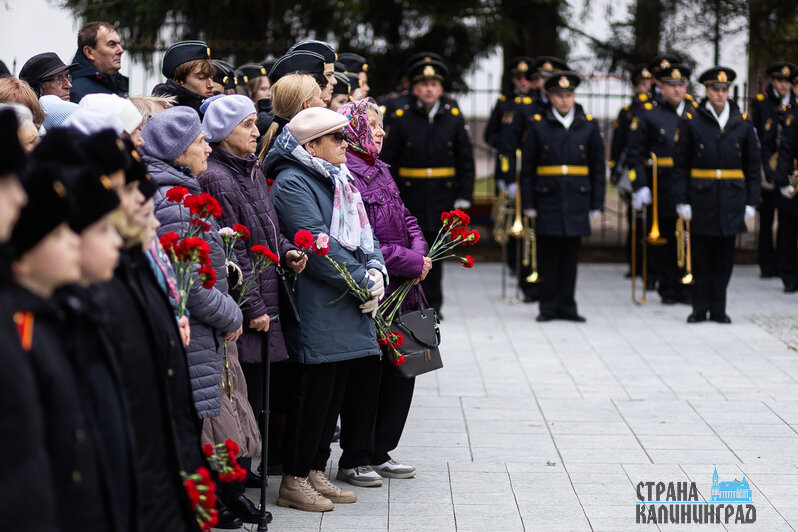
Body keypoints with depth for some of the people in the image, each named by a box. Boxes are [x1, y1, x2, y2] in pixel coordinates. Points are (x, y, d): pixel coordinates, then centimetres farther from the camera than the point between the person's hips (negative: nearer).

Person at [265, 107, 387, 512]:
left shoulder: (338, 181, 18)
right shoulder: (292, 183, -11)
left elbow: (363, 231, 17)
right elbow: (317, 244, -19)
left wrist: (376, 271, -3)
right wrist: (362, 281, -15)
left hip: (347, 309, 9)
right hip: (317, 308, -9)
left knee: (334, 388, 11)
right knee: (315, 389, -6)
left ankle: (315, 471, 20)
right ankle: (294, 480, 2)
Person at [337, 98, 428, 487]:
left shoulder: (380, 172, 16)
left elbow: (405, 219, 19)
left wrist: (420, 251, -2)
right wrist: (409, 263, -18)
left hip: (399, 293, 9)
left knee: (402, 369, 13)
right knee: (365, 374, -1)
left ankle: (379, 453, 24)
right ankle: (354, 459, 11)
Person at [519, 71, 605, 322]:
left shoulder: (588, 126, 6)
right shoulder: (537, 125, 2)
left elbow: (598, 167, 9)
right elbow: (527, 167, 3)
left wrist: (596, 204, 5)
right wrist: (528, 204, -1)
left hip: (577, 200, 1)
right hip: (548, 200, -1)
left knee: (571, 255, 5)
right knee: (549, 256, 1)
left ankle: (567, 306, 12)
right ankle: (549, 307, 9)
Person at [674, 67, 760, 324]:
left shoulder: (743, 123, 5)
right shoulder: (691, 122, 0)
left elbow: (753, 166, 9)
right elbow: (681, 165, 1)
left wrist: (751, 202, 4)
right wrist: (682, 201, -5)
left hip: (731, 199, 2)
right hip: (701, 197, -1)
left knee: (724, 257, 6)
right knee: (701, 257, 3)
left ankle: (718, 309, 14)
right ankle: (700, 309, 11)